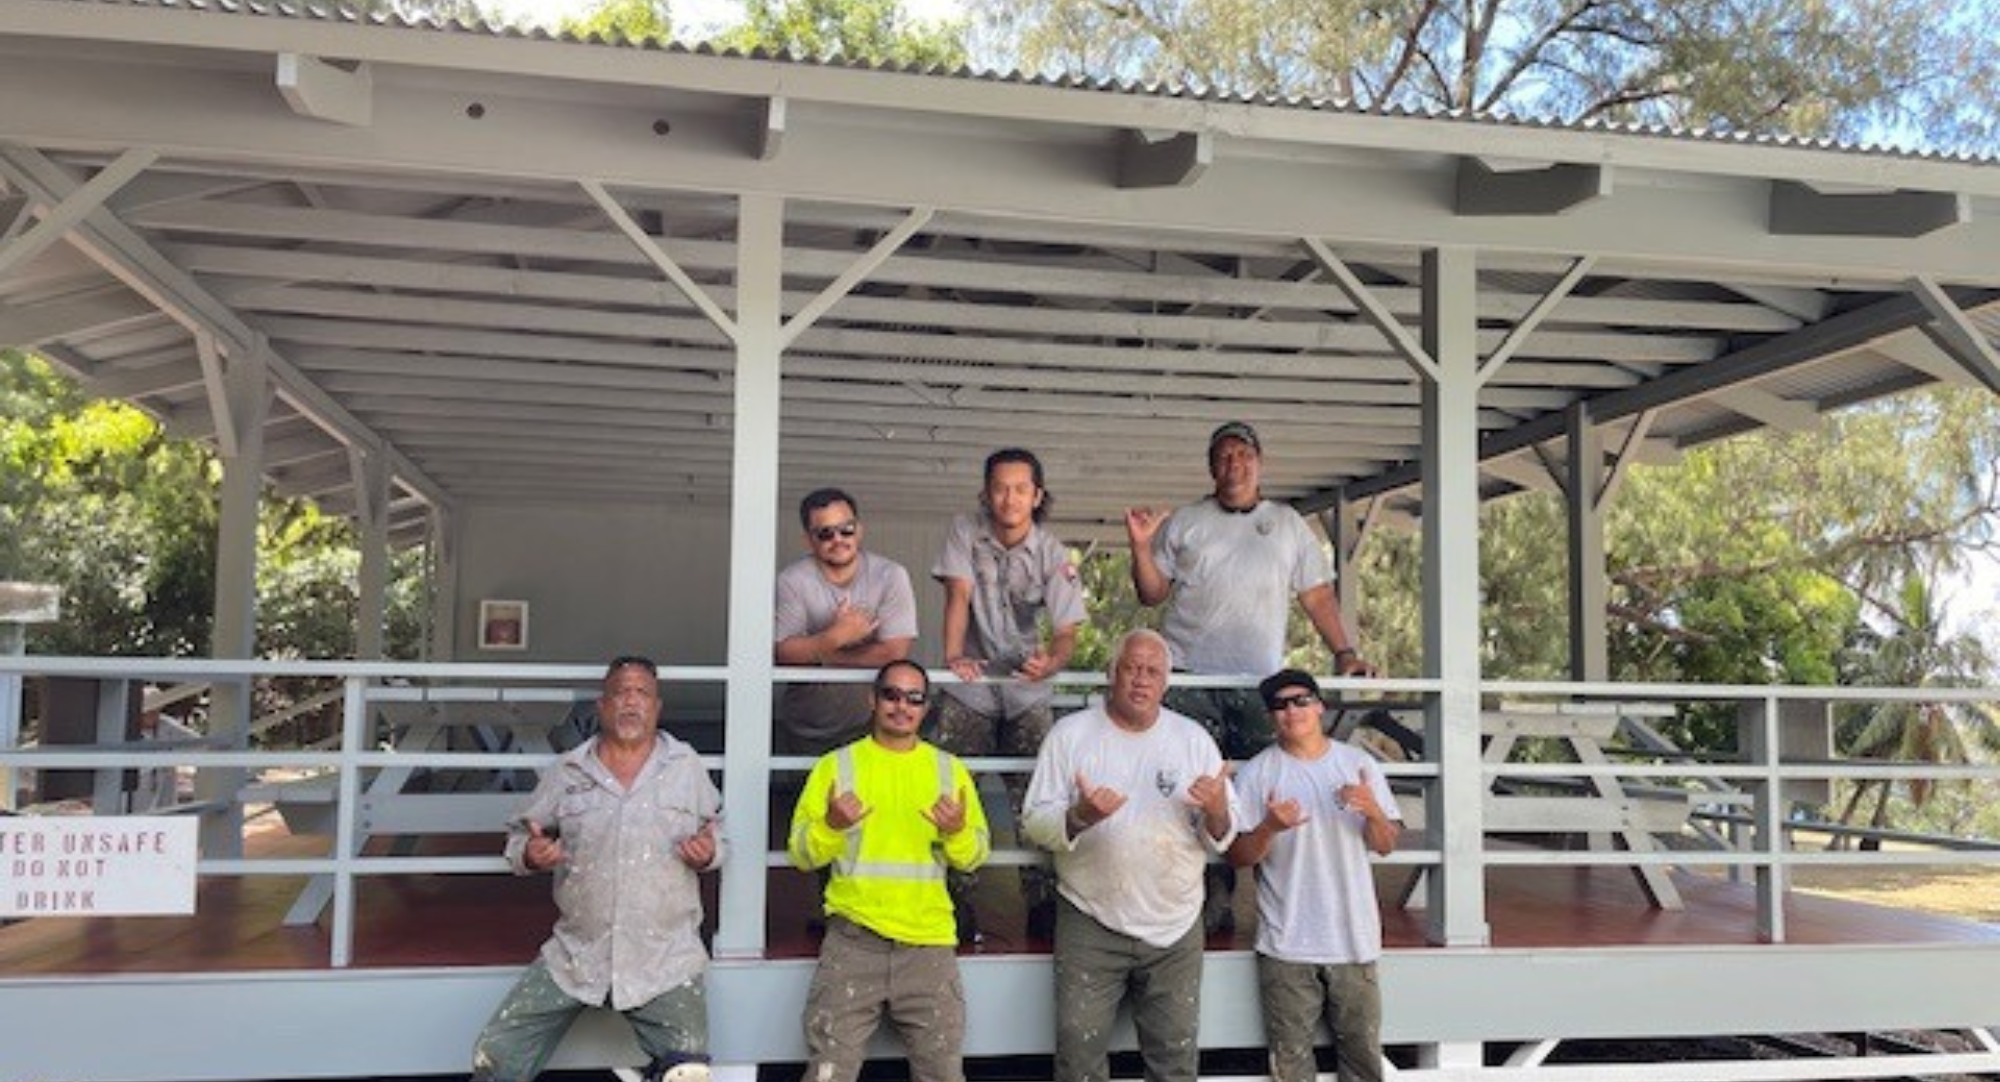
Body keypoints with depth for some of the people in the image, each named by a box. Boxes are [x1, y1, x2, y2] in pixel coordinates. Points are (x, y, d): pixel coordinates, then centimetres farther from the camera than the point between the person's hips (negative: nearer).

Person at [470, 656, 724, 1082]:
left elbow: (719, 831, 13)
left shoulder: (687, 766, 4)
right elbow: (519, 835, 13)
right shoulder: (567, 772, 5)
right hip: (576, 953, 2)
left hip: (666, 960, -1)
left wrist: (709, 853, -9)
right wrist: (529, 855, -8)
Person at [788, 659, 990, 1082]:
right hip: (853, 940, -2)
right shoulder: (836, 765, 5)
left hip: (929, 941, 2)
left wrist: (957, 832, -13)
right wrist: (831, 826, -17)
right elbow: (801, 854, 2)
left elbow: (975, 856, 8)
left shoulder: (950, 769, 10)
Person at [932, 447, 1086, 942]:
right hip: (969, 686, 0)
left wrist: (1050, 662, -35)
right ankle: (958, 904, 5)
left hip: (1027, 689, 0)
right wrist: (953, 655, -30)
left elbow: (1066, 632, -12)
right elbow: (958, 595, -14)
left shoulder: (1052, 554, -6)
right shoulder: (965, 531, -4)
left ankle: (1041, 903, 6)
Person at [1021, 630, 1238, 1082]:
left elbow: (1224, 837, 5)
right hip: (1090, 926, -2)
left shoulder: (1194, 739, 6)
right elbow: (1036, 823, -3)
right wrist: (1079, 816, -23)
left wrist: (1217, 812, -18)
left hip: (1177, 928, 2)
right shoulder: (1070, 734, 0)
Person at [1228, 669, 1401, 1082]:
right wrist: (1269, 828, -23)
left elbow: (1386, 846, 6)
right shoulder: (1256, 774, -3)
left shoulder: (1359, 764, 5)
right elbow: (1238, 857, -4)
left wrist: (1373, 812, -15)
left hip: (1354, 937, 2)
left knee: (1363, 1048, 11)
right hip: (1286, 943, -2)